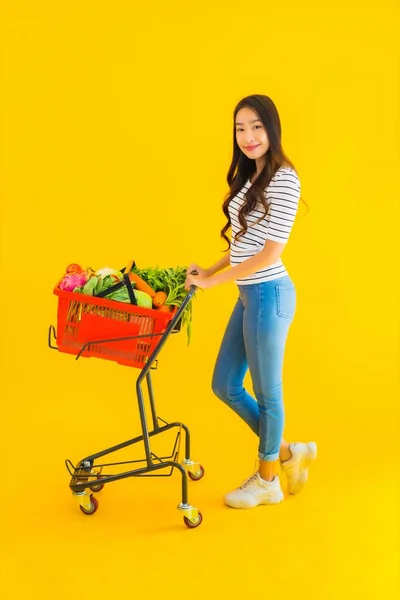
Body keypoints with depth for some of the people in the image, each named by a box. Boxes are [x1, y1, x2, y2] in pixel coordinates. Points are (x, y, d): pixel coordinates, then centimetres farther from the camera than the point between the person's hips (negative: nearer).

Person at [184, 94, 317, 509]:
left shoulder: (283, 179, -15)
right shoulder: (249, 177, 12)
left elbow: (270, 253, -18)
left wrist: (212, 281, -15)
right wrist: (210, 271, 8)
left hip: (268, 295, -9)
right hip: (248, 295, 9)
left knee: (266, 391, 7)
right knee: (224, 386, 15)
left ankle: (268, 480, 27)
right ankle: (288, 453, 31)